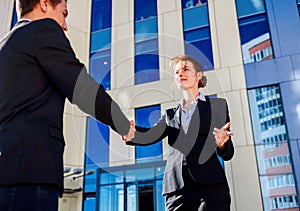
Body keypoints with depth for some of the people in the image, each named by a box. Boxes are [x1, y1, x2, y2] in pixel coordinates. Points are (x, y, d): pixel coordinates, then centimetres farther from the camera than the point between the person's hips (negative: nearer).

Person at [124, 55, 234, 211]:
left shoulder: (218, 105, 13)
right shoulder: (170, 115, 21)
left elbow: (228, 154, 8)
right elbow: (151, 135, 0)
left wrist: (221, 144, -16)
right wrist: (131, 131, -22)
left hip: (210, 185, -2)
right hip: (177, 189, 3)